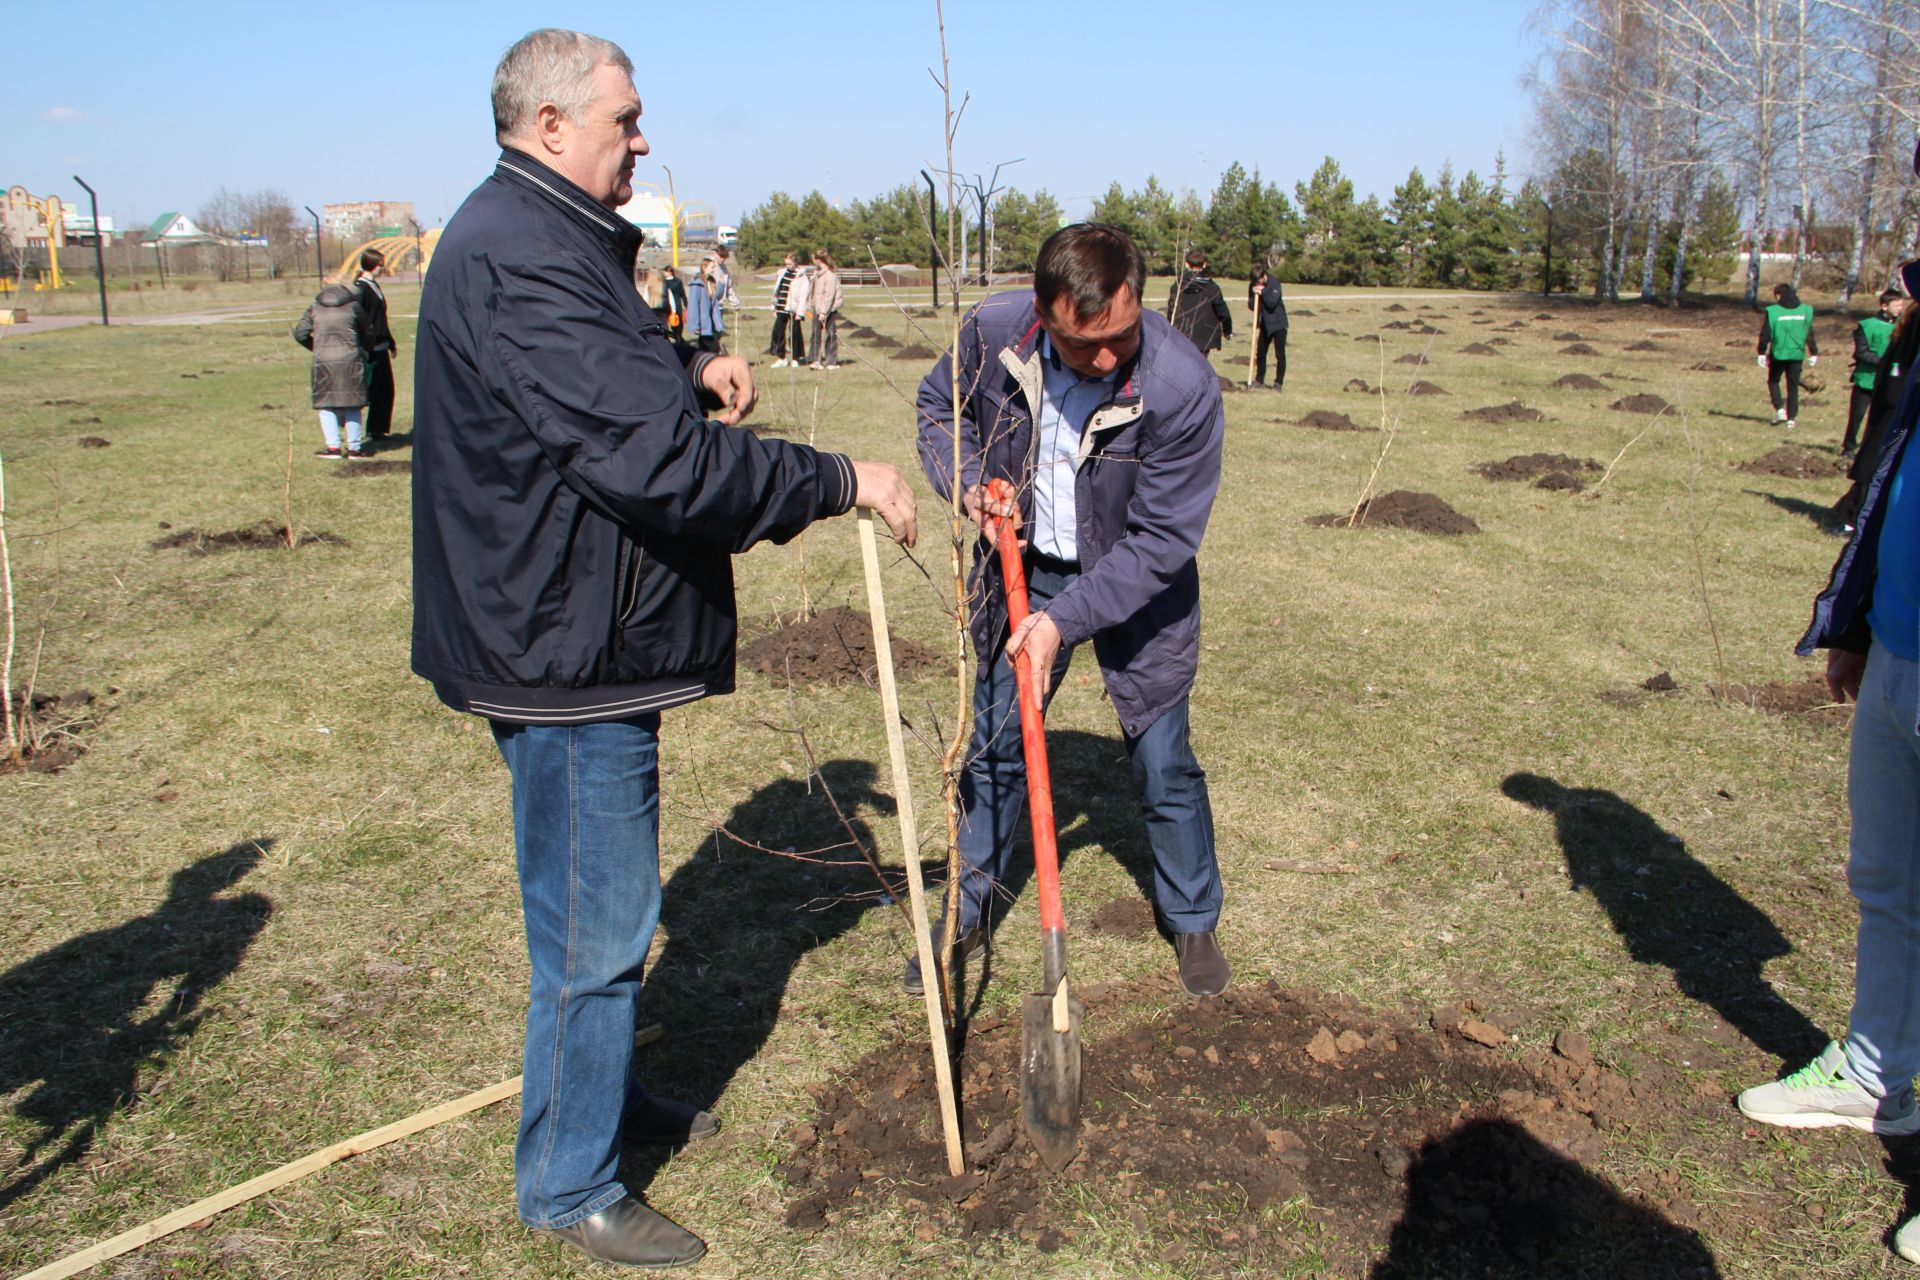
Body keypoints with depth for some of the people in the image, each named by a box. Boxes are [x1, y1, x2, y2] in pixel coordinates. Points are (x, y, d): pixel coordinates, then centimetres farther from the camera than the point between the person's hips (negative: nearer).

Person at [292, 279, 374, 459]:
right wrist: (369, 350, 36)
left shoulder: (315, 307, 11)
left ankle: (333, 446, 0)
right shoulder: (353, 306, 9)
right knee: (352, 405, 7)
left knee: (326, 405, 7)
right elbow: (367, 334, 16)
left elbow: (299, 333, 11)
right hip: (350, 360, 0)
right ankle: (355, 447, 9)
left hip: (324, 361, 0)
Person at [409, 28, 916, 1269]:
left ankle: (603, 1092, 43)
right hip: (568, 651, -11)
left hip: (585, 637, 11)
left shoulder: (545, 240, 14)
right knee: (597, 922, 2)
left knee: (598, 903, 24)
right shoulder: (521, 261, -23)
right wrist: (843, 482, -22)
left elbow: (606, 375, 31)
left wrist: (690, 365, 9)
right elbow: (661, 457, -31)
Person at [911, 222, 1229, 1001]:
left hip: (1138, 588, -3)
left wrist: (1065, 618, -27)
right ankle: (966, 918, 30)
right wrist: (966, 483, -17)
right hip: (1023, 570, 3)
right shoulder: (992, 333, -20)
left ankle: (1193, 922, 32)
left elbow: (1162, 539, -24)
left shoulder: (1183, 387, -30)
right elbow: (939, 408, 3)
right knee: (994, 748, 11)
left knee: (1162, 765, 7)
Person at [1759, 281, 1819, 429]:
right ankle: (1792, 418, 7)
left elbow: (1765, 335, -6)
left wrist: (1762, 353, 2)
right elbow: (1810, 335, 7)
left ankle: (1780, 409, 0)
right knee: (1793, 386, 9)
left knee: (1773, 381, 17)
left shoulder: (1772, 311, -8)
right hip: (1797, 354, 3)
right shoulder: (1805, 310, 3)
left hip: (1778, 354, -2)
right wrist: (1813, 354, 13)